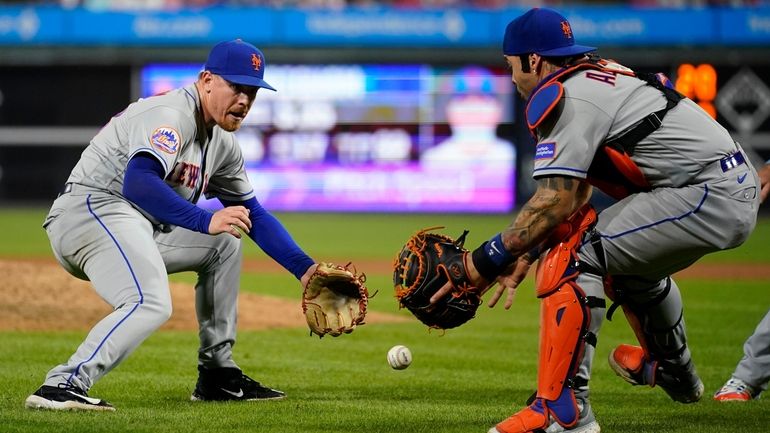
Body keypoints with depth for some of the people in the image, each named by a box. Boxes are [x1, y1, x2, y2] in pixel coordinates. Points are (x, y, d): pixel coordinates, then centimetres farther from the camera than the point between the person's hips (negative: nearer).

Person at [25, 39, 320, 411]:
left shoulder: (222, 142, 17)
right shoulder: (170, 115, -14)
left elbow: (253, 214, 21)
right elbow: (137, 183, -30)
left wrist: (304, 268, 12)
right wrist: (204, 221, -33)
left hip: (137, 229, 10)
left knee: (224, 241, 18)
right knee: (152, 304, -31)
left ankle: (218, 375, 17)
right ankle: (62, 387, -39)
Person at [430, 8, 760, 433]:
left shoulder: (564, 97, -11)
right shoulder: (597, 75, 18)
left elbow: (557, 201, -19)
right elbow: (575, 195, 19)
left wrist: (486, 260, -13)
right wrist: (525, 255, 13)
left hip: (710, 198, -11)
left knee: (576, 256, -15)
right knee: (626, 258, 34)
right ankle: (673, 371, 54)